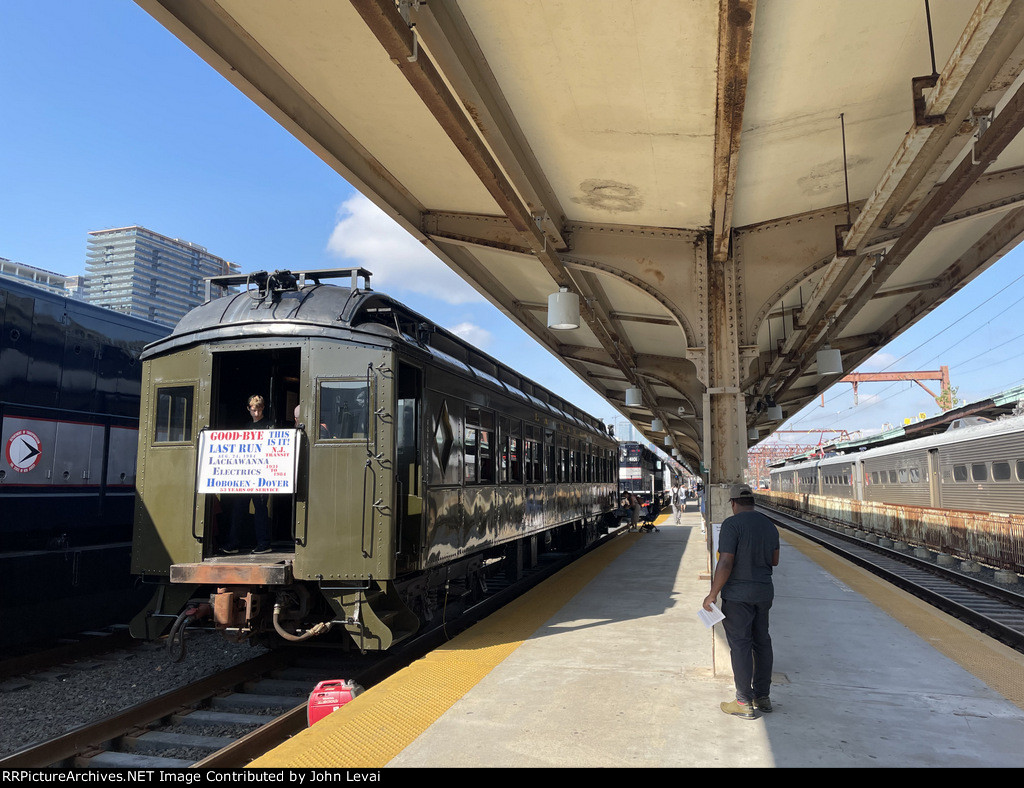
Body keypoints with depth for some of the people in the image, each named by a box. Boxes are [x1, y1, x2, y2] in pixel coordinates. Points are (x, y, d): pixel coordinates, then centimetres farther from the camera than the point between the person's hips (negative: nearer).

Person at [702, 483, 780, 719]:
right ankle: (762, 696, 25)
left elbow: (725, 564, -21)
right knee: (761, 642, 16)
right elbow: (774, 560, 15)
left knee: (740, 645, -1)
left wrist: (713, 594, -14)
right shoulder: (769, 525, 6)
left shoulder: (732, 524, -17)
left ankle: (744, 703, 5)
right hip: (764, 591, 7)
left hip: (738, 595, -7)